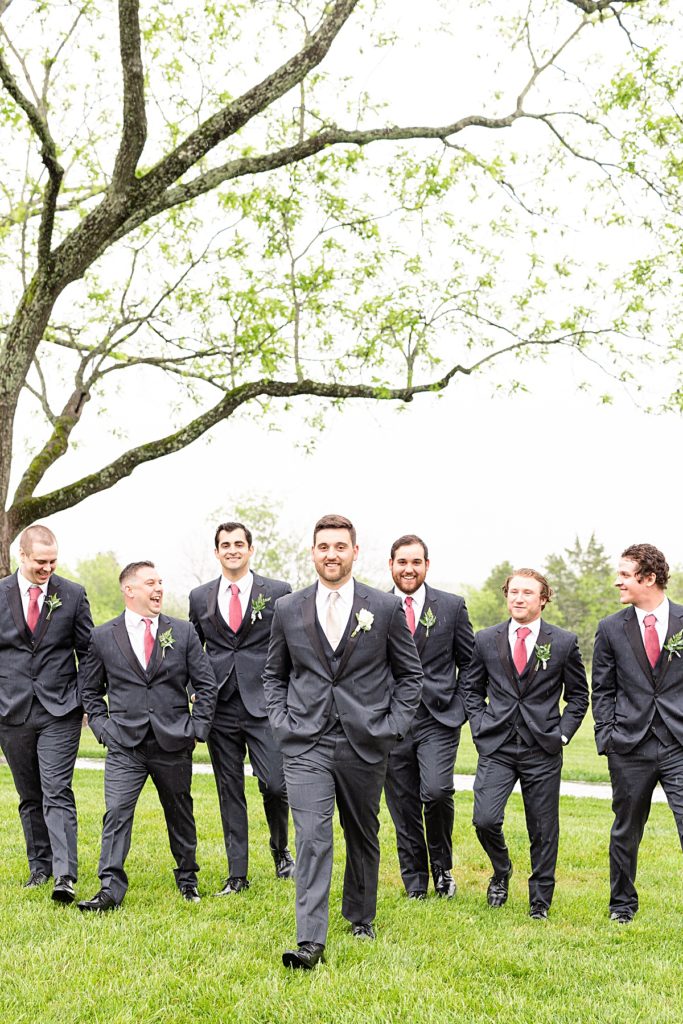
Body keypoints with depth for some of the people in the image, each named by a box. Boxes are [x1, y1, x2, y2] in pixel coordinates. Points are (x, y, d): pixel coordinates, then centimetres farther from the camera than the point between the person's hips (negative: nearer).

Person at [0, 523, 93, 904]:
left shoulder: (73, 594, 1)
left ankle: (64, 876, -15)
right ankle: (40, 865, 26)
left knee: (57, 794, -11)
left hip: (60, 711, -2)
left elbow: (88, 652, 7)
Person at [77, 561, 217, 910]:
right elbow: (89, 688, 13)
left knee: (180, 815, 12)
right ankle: (110, 889, -5)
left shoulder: (182, 632, 4)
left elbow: (206, 685, 7)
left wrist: (197, 729, 0)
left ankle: (187, 879, 30)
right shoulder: (103, 637, 3)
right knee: (116, 814, -11)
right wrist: (102, 727, 2)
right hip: (124, 746, -1)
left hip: (173, 745, 1)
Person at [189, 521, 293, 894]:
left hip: (264, 705, -2)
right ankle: (237, 874, 16)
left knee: (275, 785, -9)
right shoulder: (199, 597, 10)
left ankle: (280, 849, 20)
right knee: (229, 792, 7)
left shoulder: (278, 592, 3)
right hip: (220, 708, 2)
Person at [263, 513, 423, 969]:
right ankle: (310, 940, -10)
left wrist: (392, 727, -2)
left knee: (363, 836, 15)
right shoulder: (288, 610, 4)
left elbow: (410, 674, 6)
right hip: (306, 744, 0)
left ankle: (361, 917, 36)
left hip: (365, 744, 0)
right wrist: (282, 722, 3)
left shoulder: (387, 607, -1)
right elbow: (275, 674, 16)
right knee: (312, 838, -11)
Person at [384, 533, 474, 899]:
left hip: (439, 718, -1)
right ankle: (415, 887, 22)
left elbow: (470, 663, 9)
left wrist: (465, 708, 4)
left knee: (436, 791, -19)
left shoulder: (451, 606, 3)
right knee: (403, 807, 6)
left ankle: (442, 865, 8)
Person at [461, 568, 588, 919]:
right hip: (496, 746, 1)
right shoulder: (486, 640, 5)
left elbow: (578, 695, 9)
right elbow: (470, 688, 15)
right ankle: (501, 871, 20)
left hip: (543, 749, 0)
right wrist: (481, 726, 3)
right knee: (484, 820, -12)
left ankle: (540, 903, 24)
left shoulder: (564, 642, 1)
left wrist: (562, 733, -2)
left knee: (543, 831, 6)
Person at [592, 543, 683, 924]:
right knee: (626, 831, 13)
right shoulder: (611, 629, 5)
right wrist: (607, 736, 0)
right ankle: (623, 904, 31)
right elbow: (602, 690, 9)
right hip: (629, 748, 2)